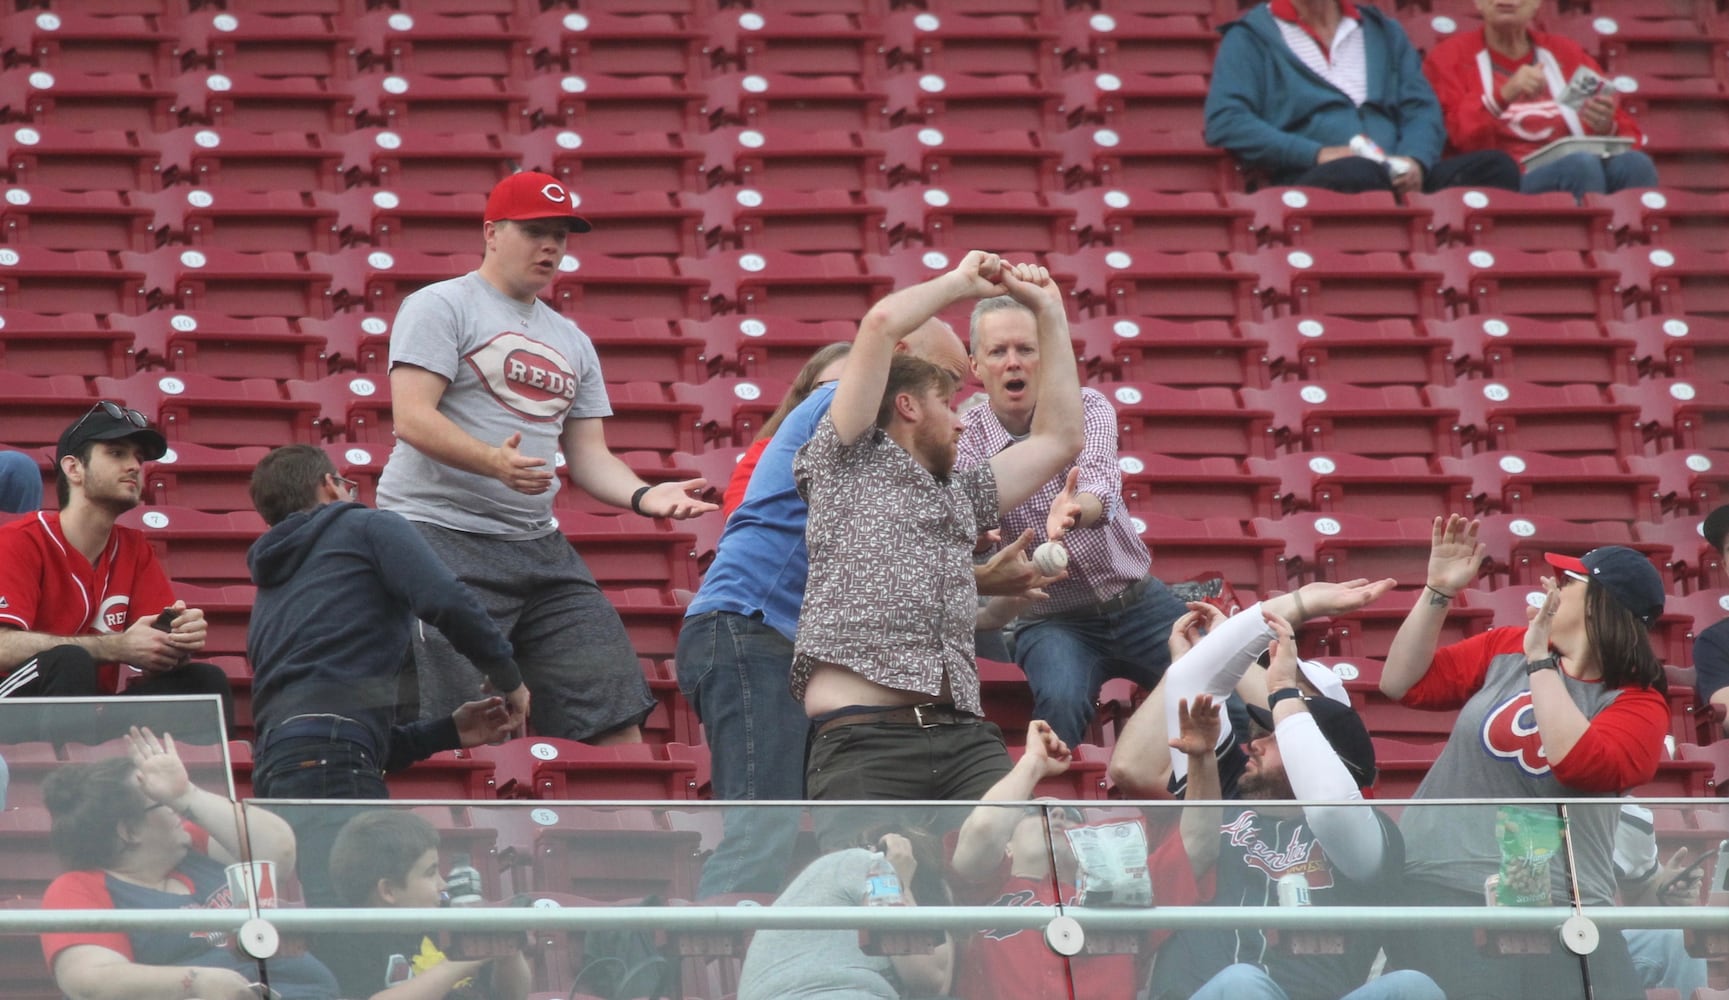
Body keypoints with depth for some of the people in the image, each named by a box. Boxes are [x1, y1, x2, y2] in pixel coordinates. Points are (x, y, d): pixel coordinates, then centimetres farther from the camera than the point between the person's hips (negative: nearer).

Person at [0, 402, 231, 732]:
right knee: (69, 662, -33)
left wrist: (183, 638, -18)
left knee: (206, 680, -7)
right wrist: (118, 647, -28)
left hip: (97, 720, 6)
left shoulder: (134, 549, 13)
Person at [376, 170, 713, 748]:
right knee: (458, 727, -16)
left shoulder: (571, 341, 22)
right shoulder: (441, 306, -1)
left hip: (540, 546, 7)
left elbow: (589, 455, 19)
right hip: (441, 536, -7)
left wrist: (644, 496, -3)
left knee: (616, 710, 1)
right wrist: (493, 461, -29)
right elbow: (412, 418, -13)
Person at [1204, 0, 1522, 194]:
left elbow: (1423, 111, 17)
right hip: (1309, 180, -4)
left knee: (1494, 166, -22)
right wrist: (1316, 154, -13)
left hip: (1399, 181, 4)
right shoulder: (1251, 36, 14)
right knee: (1358, 173, -40)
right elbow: (1224, 122, -1)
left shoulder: (1384, 32, 27)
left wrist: (1415, 160, -8)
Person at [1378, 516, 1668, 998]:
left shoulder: (1638, 704, -4)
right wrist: (1438, 592, 0)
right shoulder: (1506, 648, 9)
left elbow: (1580, 764, -22)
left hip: (1549, 905, -3)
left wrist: (1541, 661, -17)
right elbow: (1402, 683, 9)